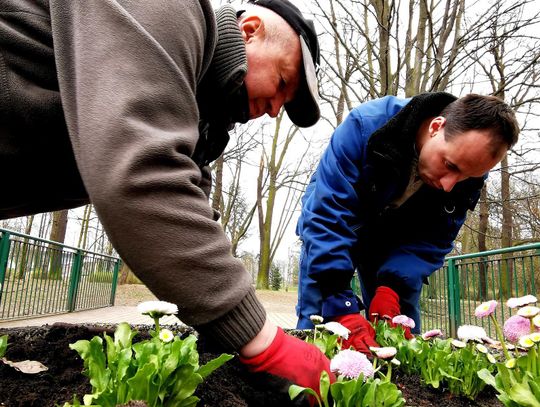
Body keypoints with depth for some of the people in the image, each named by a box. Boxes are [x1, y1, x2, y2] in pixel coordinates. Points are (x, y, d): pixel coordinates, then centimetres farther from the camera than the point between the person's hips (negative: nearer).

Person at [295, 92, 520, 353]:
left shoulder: (470, 167, -21)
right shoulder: (365, 126, -35)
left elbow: (431, 241, -15)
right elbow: (327, 219, -38)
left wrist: (391, 288, -32)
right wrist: (342, 311, -43)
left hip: (393, 240, 3)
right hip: (335, 229, -2)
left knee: (402, 328, 0)